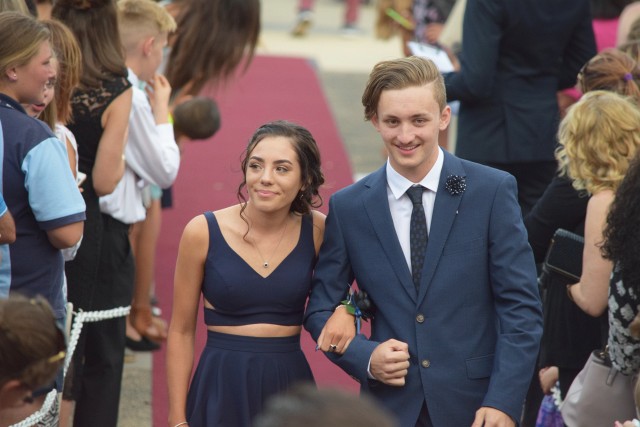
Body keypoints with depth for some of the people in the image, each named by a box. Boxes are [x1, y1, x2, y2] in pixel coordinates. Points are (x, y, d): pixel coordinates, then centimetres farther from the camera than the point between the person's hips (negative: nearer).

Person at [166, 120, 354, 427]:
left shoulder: (318, 231, -3)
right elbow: (181, 332, -1)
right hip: (221, 390, -2)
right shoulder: (202, 232, -8)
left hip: (289, 389, 2)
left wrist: (345, 309, -12)